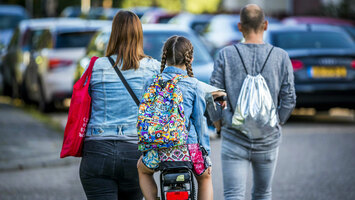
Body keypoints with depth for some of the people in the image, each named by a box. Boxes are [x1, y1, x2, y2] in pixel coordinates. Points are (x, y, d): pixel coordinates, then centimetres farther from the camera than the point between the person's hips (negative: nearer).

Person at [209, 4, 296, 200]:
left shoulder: (226, 55, -6)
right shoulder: (281, 57, -3)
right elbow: (289, 98, -2)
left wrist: (217, 119, 13)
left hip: (235, 138, -2)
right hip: (268, 139, 2)